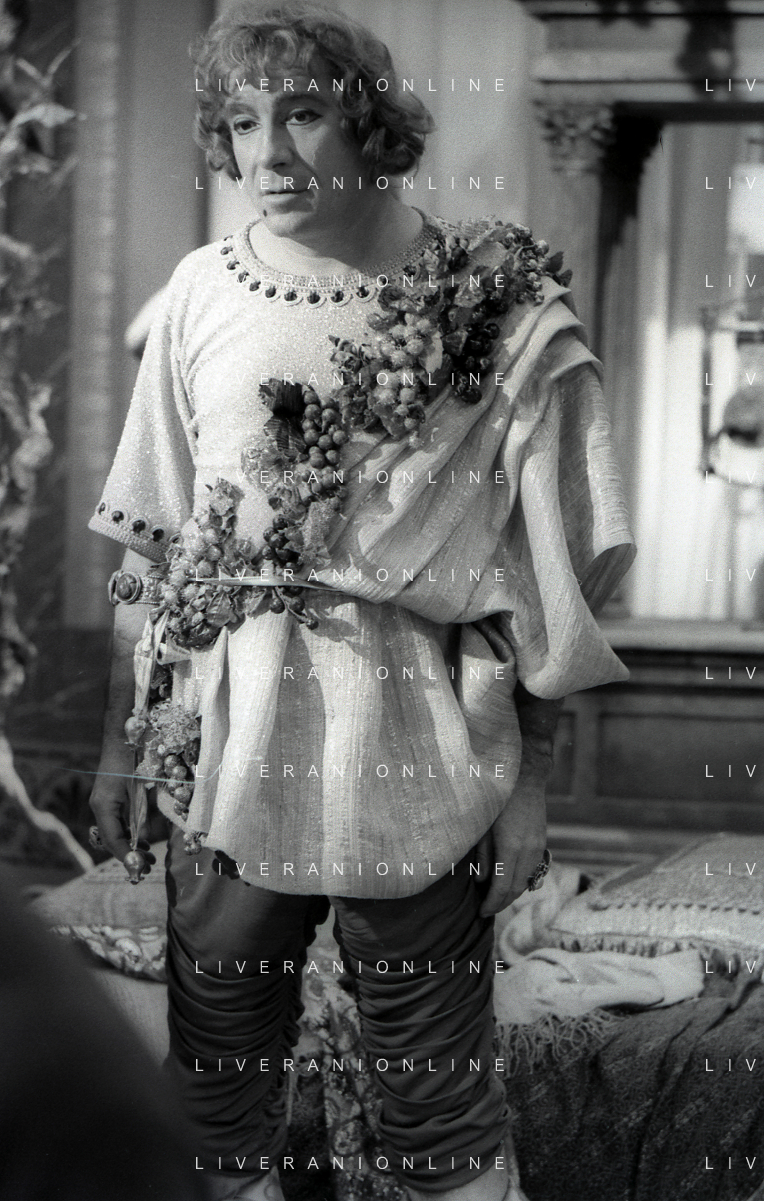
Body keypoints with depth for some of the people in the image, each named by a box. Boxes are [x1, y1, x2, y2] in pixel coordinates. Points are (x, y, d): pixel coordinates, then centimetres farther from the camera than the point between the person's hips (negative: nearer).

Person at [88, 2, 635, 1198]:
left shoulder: (486, 302, -5)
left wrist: (532, 780, -6)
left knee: (441, 1100, 5)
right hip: (227, 752, 3)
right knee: (219, 1090, 11)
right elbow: (150, 546, 9)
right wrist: (122, 735, 9)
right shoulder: (205, 294, 3)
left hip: (412, 770, -3)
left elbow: (538, 571, -4)